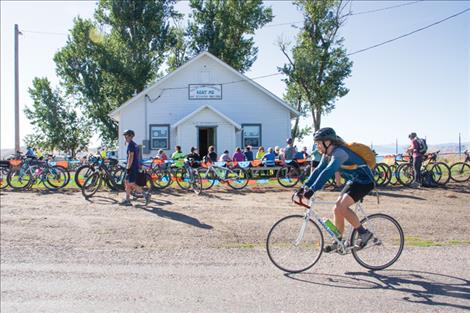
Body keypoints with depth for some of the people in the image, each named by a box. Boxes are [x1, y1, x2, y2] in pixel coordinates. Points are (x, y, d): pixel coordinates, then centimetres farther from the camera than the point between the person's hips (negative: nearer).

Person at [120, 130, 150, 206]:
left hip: (132, 167, -10)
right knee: (127, 183, 10)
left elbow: (131, 157, -20)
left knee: (131, 184, -9)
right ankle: (127, 200, 12)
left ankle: (145, 194, -6)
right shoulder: (134, 145, 18)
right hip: (135, 167, 10)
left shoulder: (130, 145, -13)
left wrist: (128, 168, -20)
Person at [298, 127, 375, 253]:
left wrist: (313, 189, -45)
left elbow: (328, 172, -39)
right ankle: (338, 242, 16)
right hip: (353, 181, 10)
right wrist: (305, 186, -7)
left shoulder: (339, 152, -26)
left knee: (341, 207, -23)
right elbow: (318, 170, 3)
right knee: (337, 209, 4)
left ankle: (364, 233, -7)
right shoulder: (327, 154, 4)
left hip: (364, 181, -10)